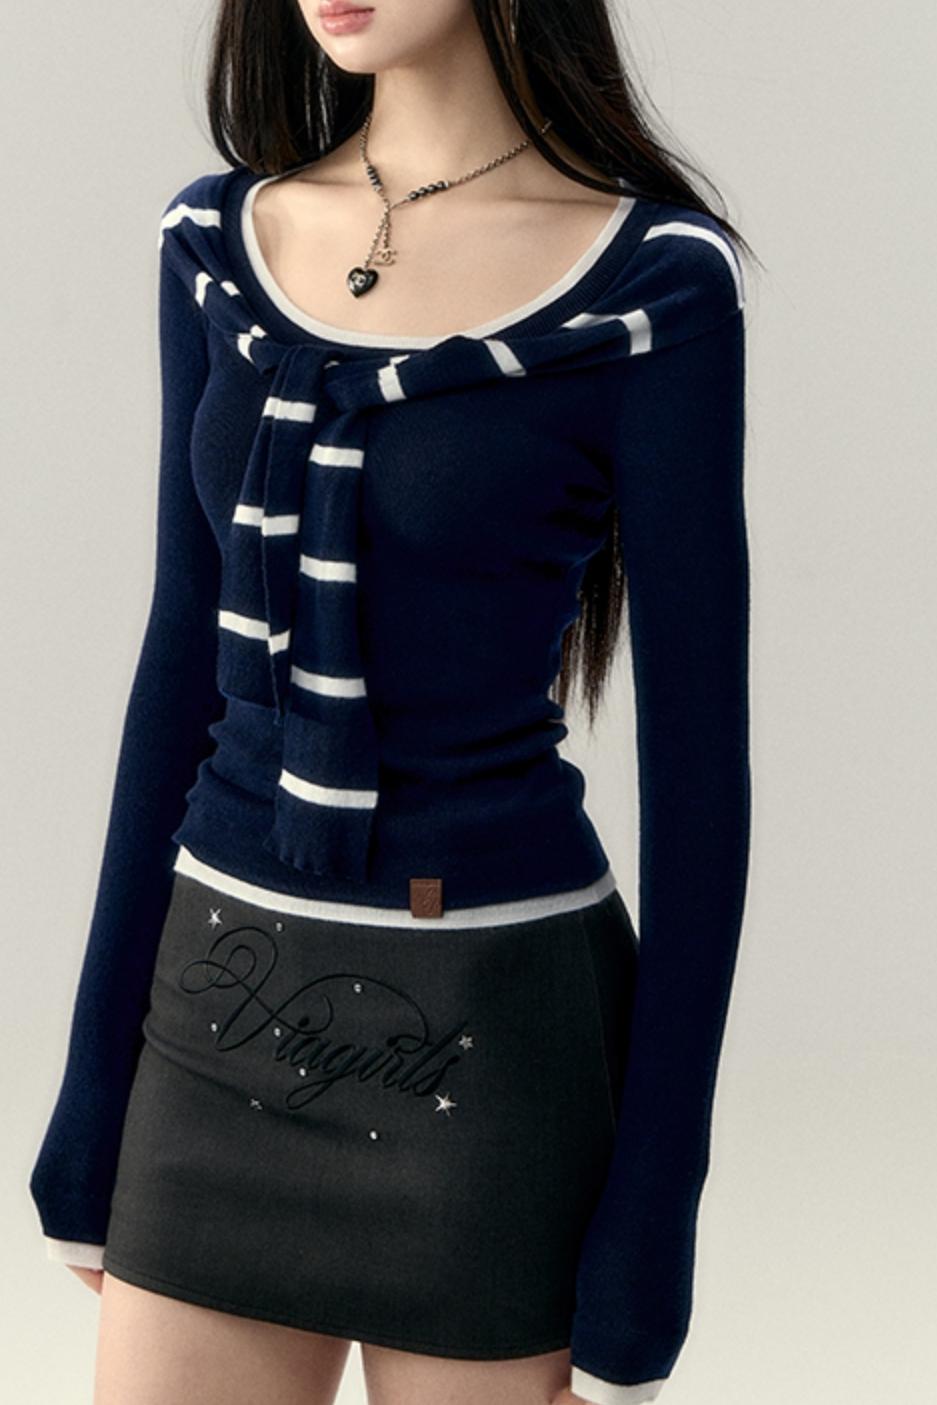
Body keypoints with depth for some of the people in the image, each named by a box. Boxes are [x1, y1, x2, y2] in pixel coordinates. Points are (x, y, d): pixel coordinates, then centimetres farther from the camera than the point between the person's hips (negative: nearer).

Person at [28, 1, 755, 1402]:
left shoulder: (654, 284, -11)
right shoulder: (220, 243, 4)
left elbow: (699, 752, -9)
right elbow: (185, 661, 8)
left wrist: (653, 1227, -9)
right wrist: (99, 1074, 9)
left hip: (489, 1047, -4)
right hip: (230, 1022, 5)